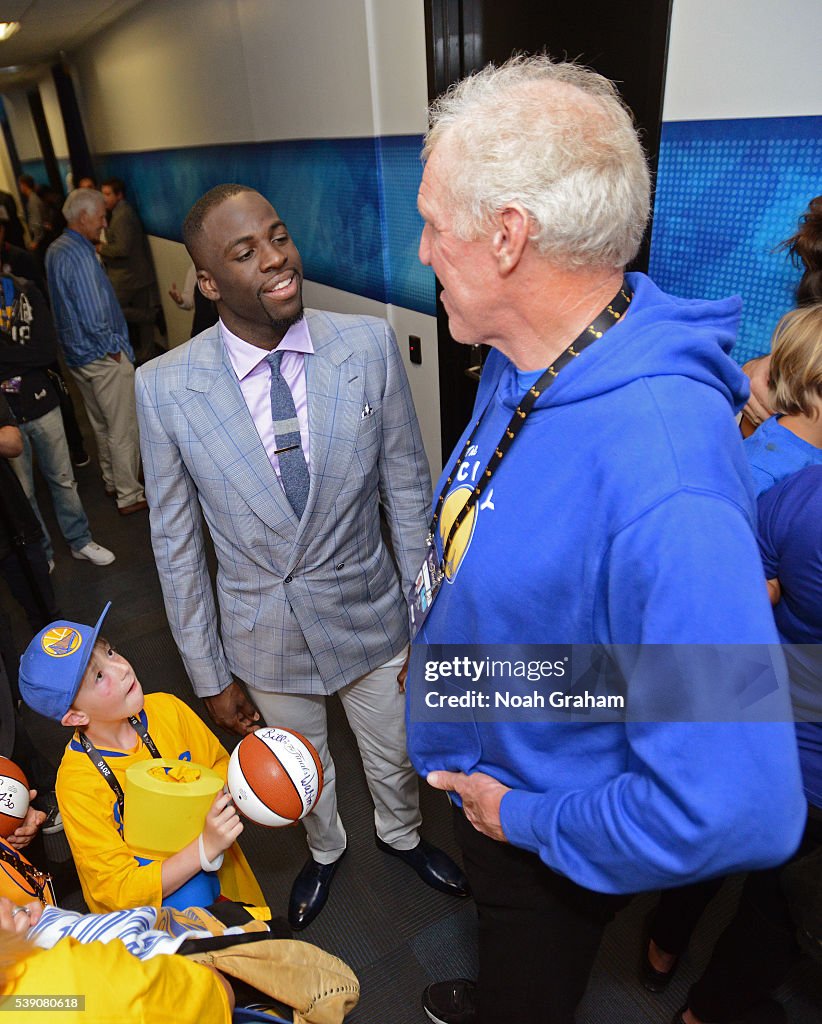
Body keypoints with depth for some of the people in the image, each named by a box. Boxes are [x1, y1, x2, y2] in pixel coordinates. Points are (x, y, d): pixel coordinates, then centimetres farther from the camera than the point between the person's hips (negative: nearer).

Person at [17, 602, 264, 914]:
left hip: (217, 874, 2)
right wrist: (206, 847, -29)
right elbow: (121, 892, -17)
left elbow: (220, 767, 5)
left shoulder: (166, 709, -10)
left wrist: (229, 792, -17)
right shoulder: (78, 785, -21)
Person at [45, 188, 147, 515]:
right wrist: (112, 349, -13)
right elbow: (94, 318, -27)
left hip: (76, 354, 10)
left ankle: (111, 480, 38)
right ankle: (129, 495, 12)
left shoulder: (54, 250, 9)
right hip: (103, 357, -10)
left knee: (101, 424, 23)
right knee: (122, 429, 2)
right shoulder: (79, 255, -23)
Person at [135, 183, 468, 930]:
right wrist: (209, 674, -1)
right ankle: (325, 850, 62)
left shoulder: (370, 346, -16)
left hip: (369, 615, 1)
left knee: (394, 756, 25)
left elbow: (408, 492, -8)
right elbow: (176, 543, -7)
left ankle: (401, 835, 61)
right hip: (263, 635, 0)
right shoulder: (165, 388, -16)